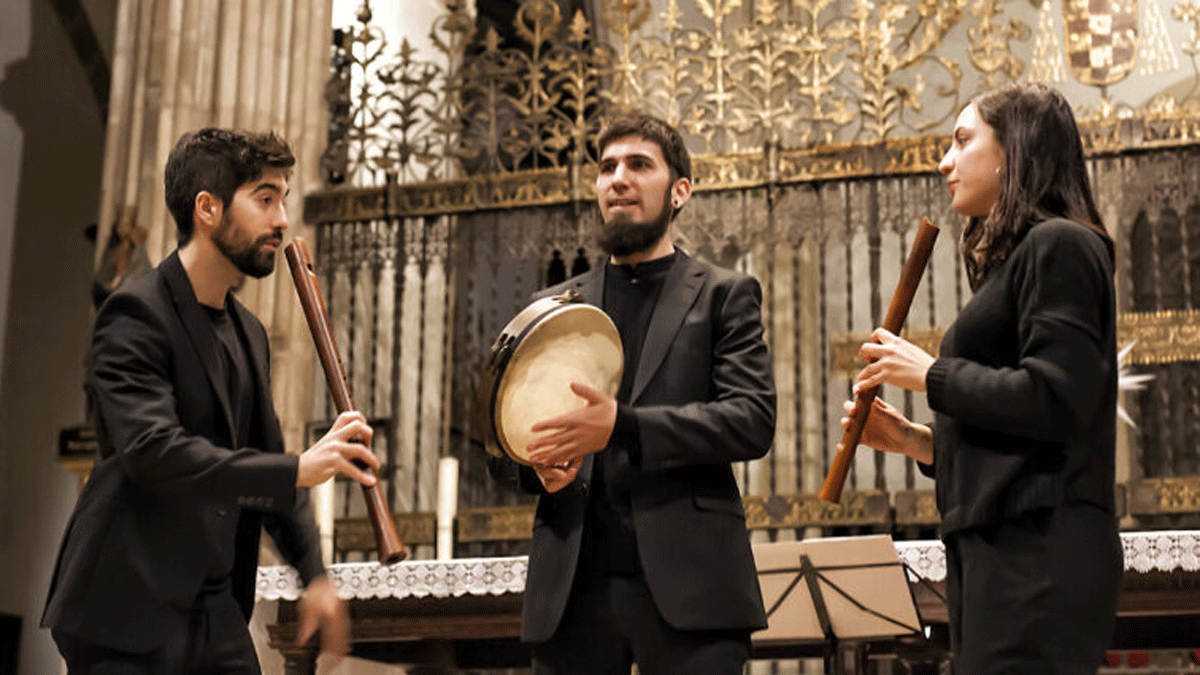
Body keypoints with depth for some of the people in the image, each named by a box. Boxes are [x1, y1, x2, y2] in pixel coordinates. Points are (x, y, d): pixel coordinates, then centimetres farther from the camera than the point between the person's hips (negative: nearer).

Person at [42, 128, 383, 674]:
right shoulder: (137, 314, -11)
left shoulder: (249, 333, 15)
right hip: (128, 615, -7)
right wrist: (298, 469, -29)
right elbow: (152, 450, -25)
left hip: (216, 610, 8)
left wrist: (314, 574, 8)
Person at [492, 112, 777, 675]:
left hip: (685, 585, -3)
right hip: (572, 585, 3)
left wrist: (620, 426, -17)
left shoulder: (723, 295, 9)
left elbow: (753, 421, -5)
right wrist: (537, 463, -5)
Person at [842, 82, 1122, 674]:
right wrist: (919, 442, 10)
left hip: (1039, 545, -10)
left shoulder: (1059, 246, -6)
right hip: (998, 546, 10)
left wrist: (932, 373, -8)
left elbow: (1053, 400, -19)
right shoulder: (1012, 262, 22)